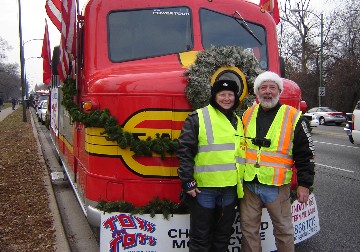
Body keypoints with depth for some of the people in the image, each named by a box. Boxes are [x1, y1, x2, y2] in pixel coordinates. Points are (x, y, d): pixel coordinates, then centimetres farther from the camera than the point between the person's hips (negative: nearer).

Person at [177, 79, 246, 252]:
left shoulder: (238, 122, 13)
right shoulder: (198, 118, -7)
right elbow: (185, 150, -11)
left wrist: (241, 183, 19)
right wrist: (187, 181, -16)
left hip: (230, 188, 6)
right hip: (203, 187, -6)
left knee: (223, 233, 18)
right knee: (200, 236, 5)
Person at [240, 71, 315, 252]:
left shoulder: (293, 117, -4)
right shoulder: (247, 115, 8)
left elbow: (304, 154, -2)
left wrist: (304, 184, -5)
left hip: (277, 186, -3)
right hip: (248, 184, 4)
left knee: (283, 229, 10)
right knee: (248, 228, 13)